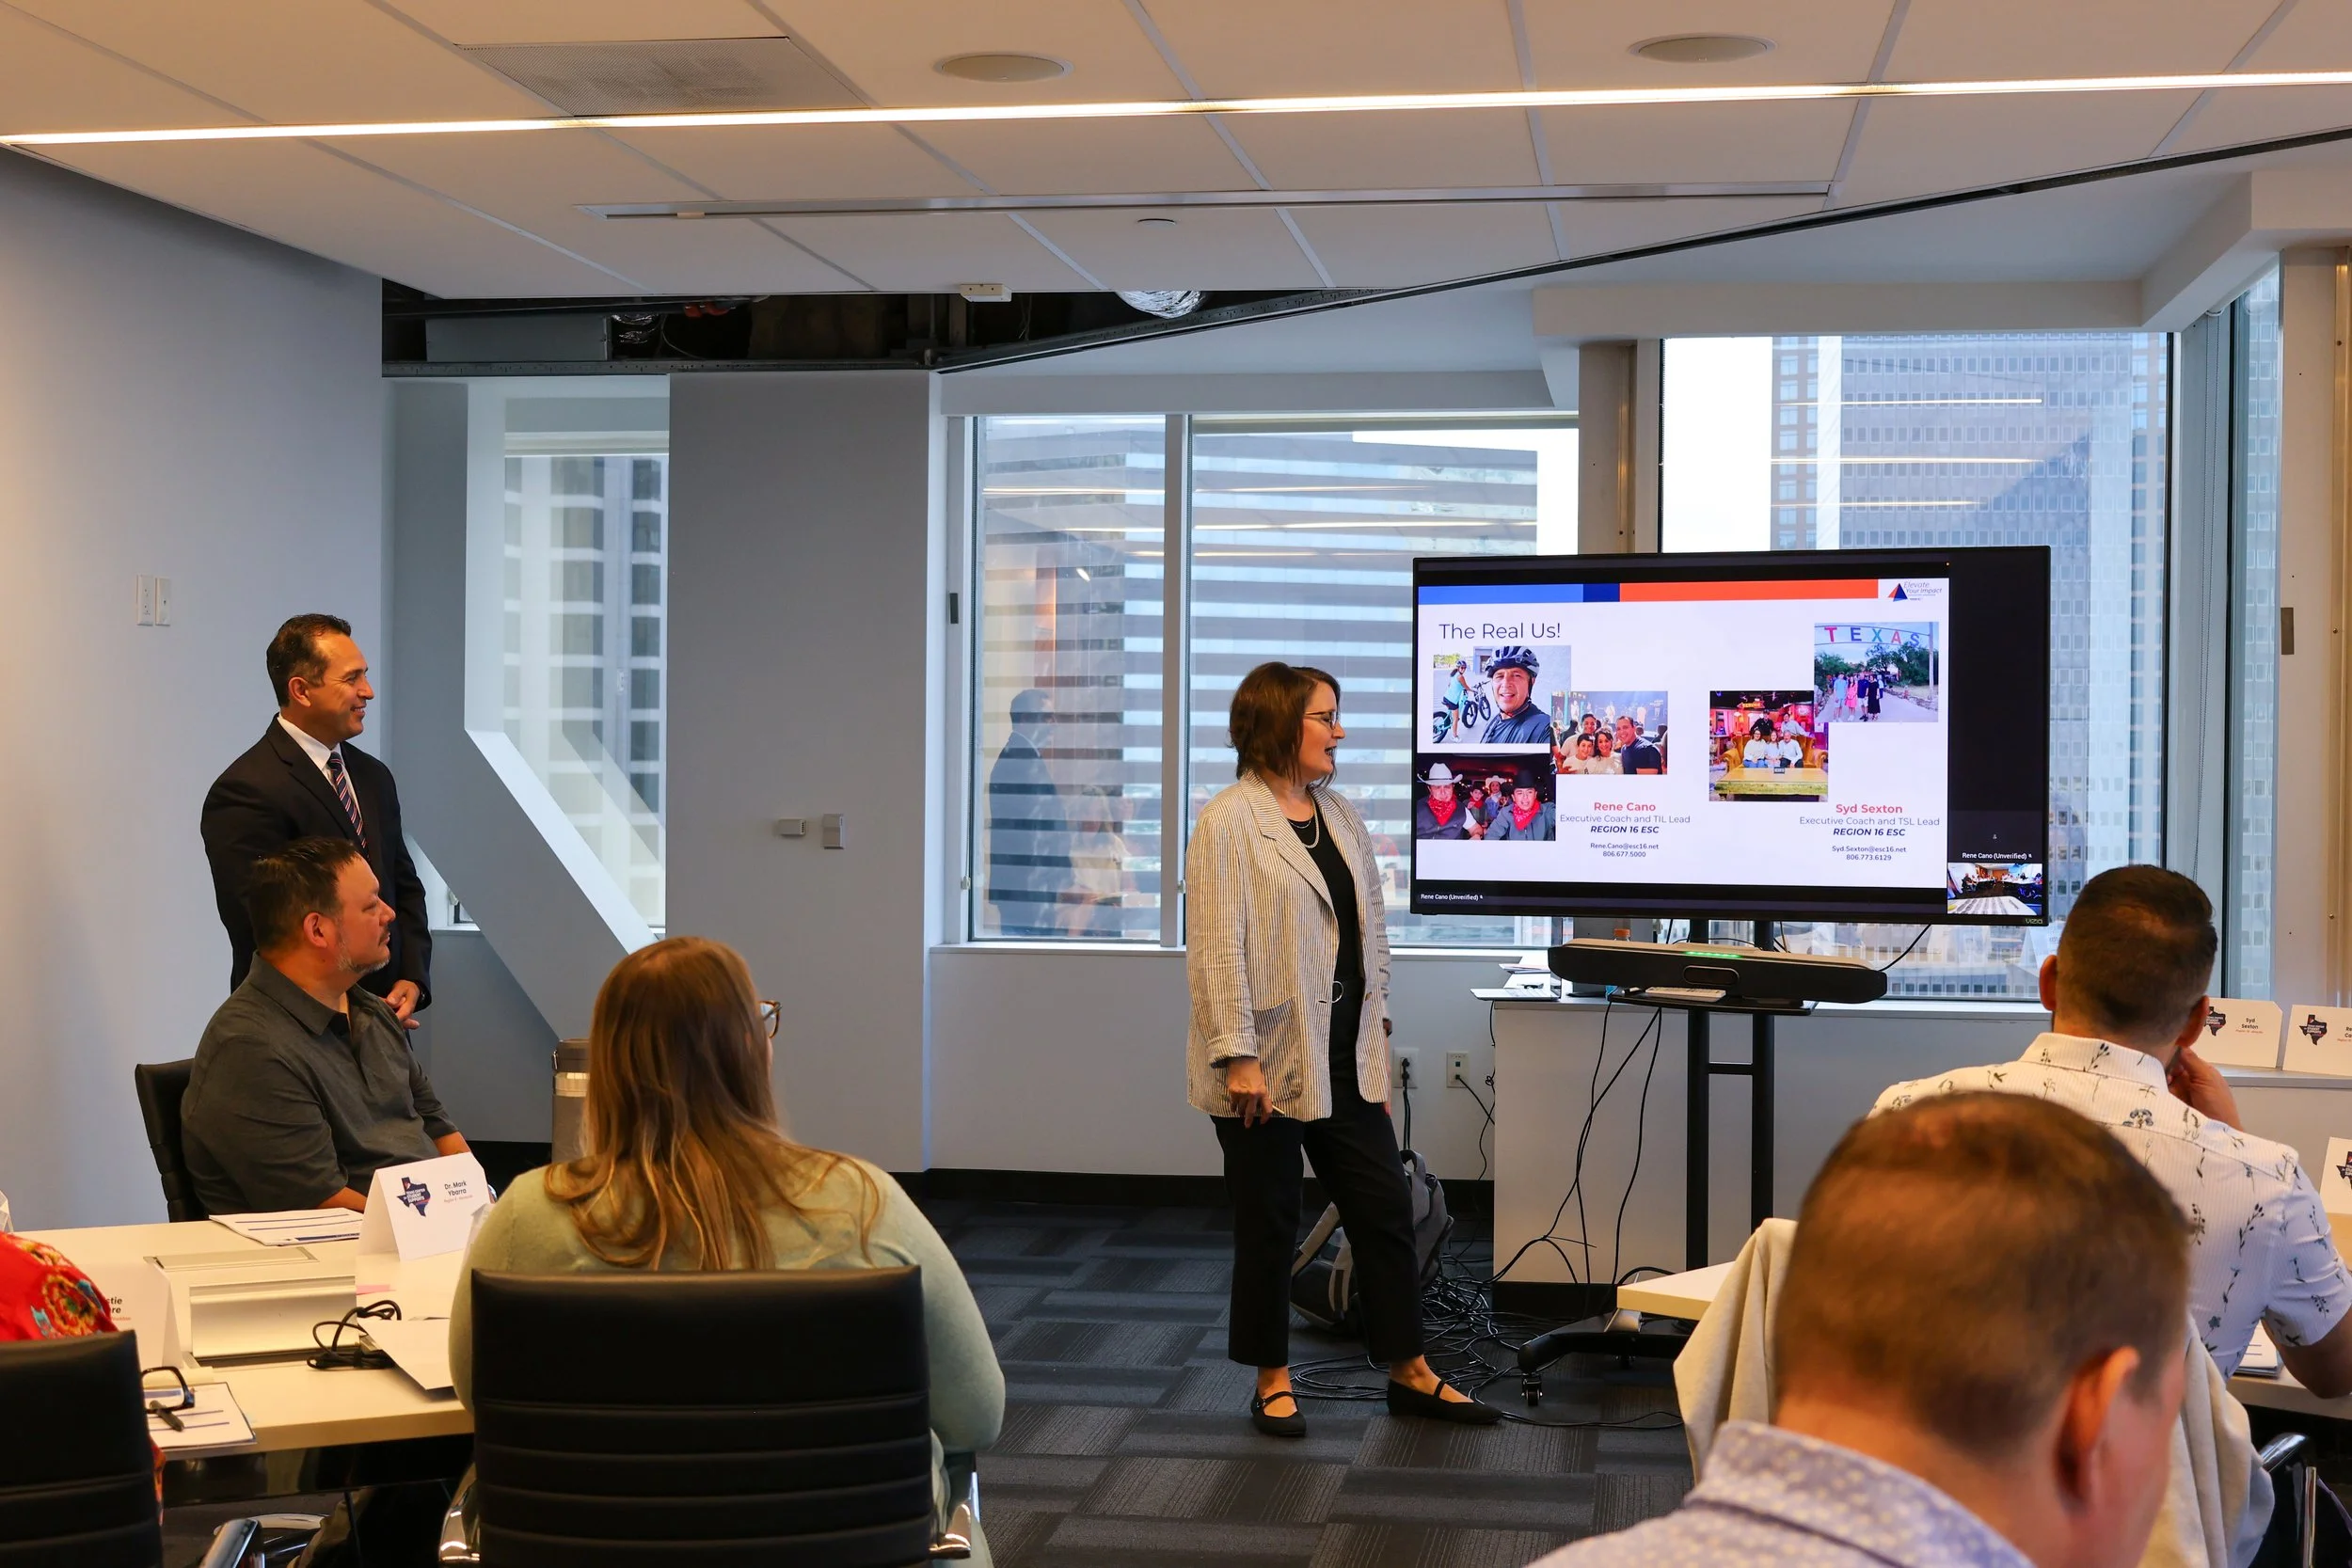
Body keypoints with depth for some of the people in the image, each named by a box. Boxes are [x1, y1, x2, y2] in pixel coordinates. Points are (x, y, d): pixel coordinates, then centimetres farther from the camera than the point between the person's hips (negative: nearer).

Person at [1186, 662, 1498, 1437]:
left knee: (1385, 1210, 10)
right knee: (1269, 1226, 5)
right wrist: (1237, 1057, -20)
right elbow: (1217, 948, -17)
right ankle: (1273, 1382, 20)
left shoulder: (1339, 814, 12)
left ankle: (1409, 1373, 21)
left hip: (1344, 1059, 7)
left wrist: (1375, 1024, 11)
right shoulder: (1229, 822, -12)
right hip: (1268, 1066, -7)